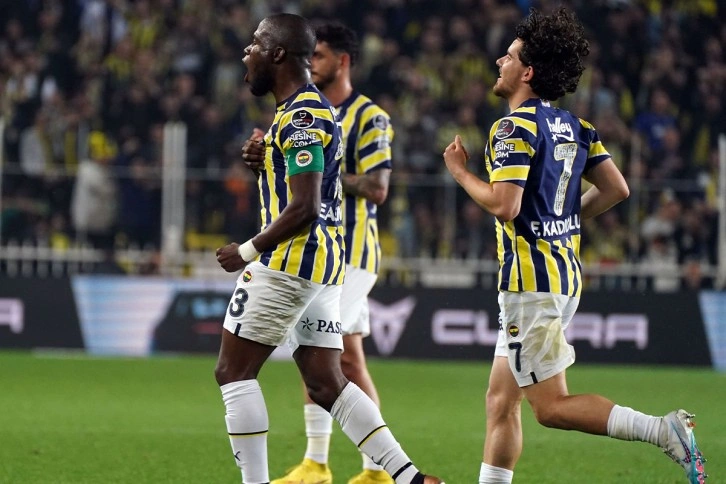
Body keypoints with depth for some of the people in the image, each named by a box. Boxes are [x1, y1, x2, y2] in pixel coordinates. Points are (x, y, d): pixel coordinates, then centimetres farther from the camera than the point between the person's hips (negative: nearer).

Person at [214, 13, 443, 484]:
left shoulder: (300, 116, -15)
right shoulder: (314, 108, 17)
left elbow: (303, 208, -21)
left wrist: (248, 251, -12)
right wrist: (263, 156, 11)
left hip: (290, 261, -10)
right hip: (324, 263, 10)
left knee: (234, 372, -2)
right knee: (327, 383, 9)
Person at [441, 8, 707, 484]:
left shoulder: (515, 128, -14)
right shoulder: (573, 126, 11)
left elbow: (503, 204, -23)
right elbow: (617, 189, 10)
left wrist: (461, 172, -7)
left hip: (532, 279, -9)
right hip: (566, 274, 9)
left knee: (552, 407, -9)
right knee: (501, 403, 11)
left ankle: (664, 430, -19)